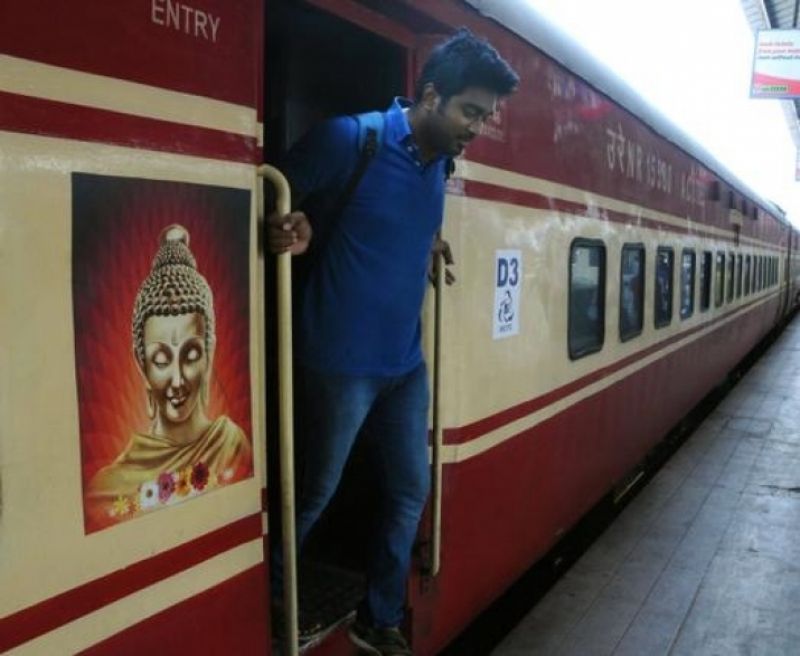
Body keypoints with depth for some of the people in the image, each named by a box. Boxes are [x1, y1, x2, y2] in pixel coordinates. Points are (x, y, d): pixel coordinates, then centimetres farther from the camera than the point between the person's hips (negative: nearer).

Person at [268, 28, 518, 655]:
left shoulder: (441, 162, 7)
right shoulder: (349, 139, -14)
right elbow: (278, 199, -6)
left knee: (410, 492, 14)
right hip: (342, 361, -7)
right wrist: (293, 232, -26)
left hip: (407, 362, 7)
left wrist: (427, 246, 7)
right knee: (315, 494, 9)